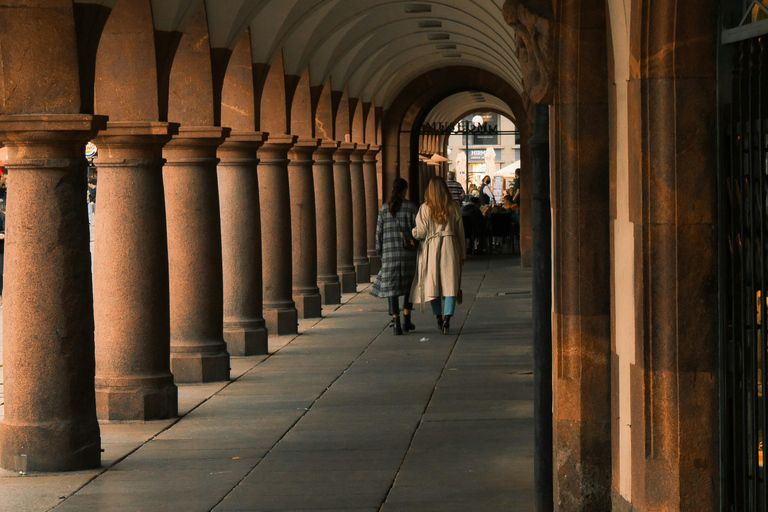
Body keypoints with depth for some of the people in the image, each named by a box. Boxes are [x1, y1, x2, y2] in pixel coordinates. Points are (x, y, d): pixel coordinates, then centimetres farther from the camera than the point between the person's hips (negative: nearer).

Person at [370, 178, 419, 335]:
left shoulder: (384, 209, 3)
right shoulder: (410, 207, -3)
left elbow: (379, 232, 6)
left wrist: (380, 252, 15)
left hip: (389, 252, 1)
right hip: (408, 252, -1)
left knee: (392, 287, 2)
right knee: (409, 286, 15)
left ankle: (396, 322, -7)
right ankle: (406, 320, 17)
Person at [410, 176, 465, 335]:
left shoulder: (425, 208, -5)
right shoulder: (453, 207, 1)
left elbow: (420, 233, -6)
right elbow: (460, 232, 6)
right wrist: (462, 254, 13)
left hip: (431, 248, 0)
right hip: (450, 247, 0)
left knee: (433, 284, 11)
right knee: (450, 284, -1)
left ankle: (439, 319, 17)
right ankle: (447, 317, -18)